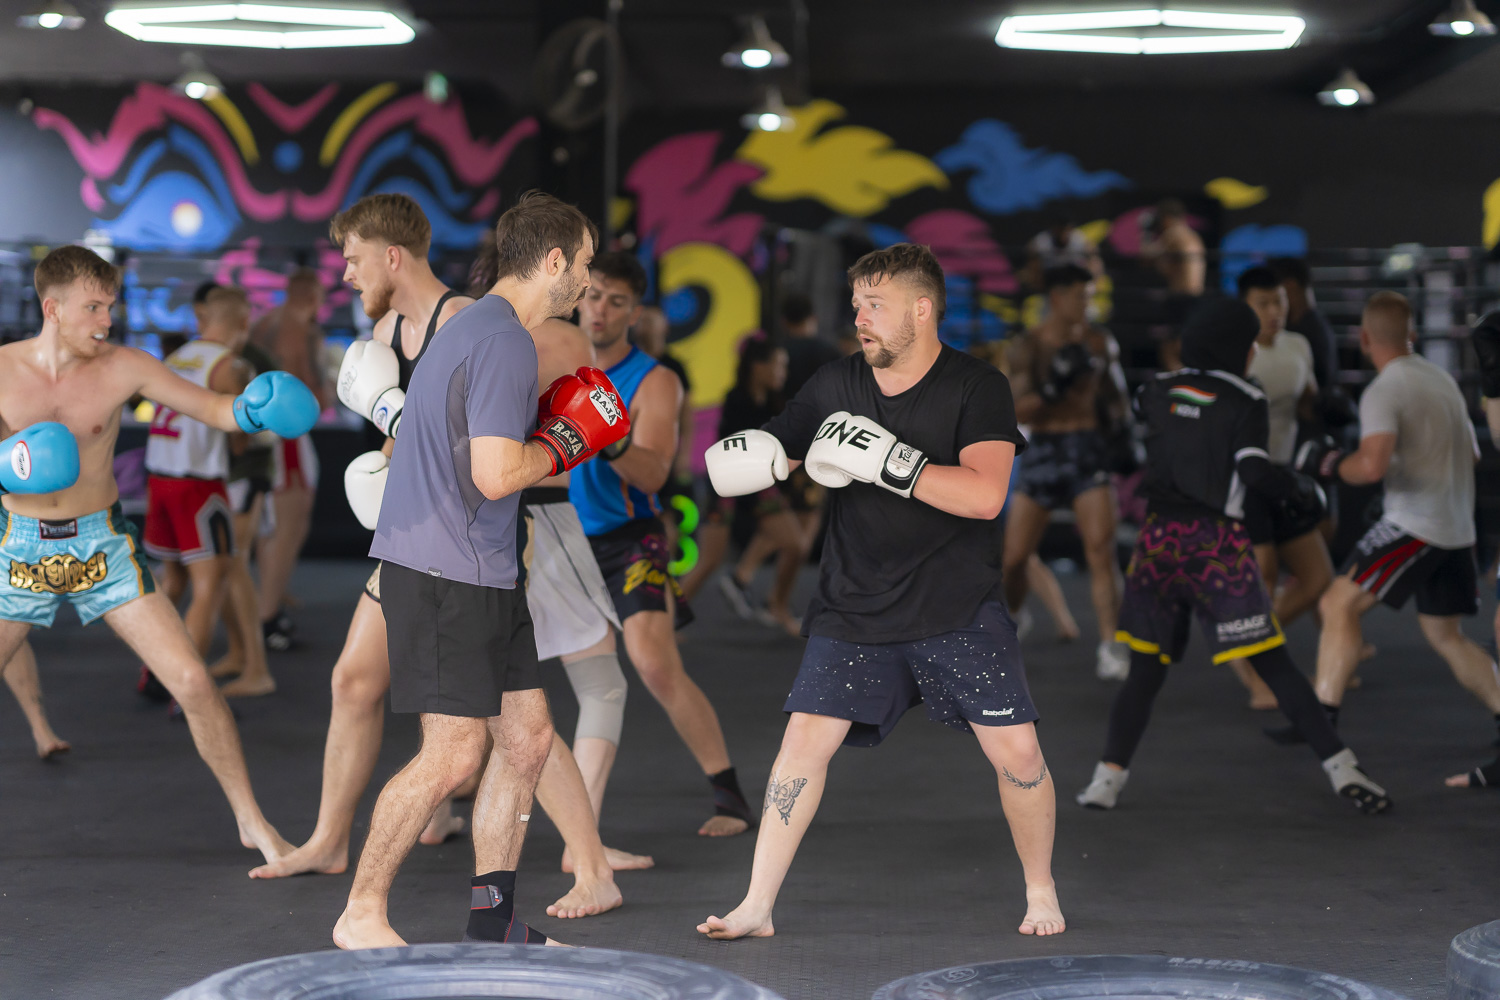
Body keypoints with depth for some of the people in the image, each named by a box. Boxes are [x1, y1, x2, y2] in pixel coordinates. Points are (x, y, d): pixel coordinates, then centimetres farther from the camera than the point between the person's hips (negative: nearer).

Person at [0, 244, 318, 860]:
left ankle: (251, 821, 5)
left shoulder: (123, 368, -9)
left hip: (102, 548, 0)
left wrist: (252, 408, -28)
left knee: (193, 683, -8)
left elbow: (215, 409, -6)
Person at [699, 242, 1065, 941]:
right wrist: (732, 463, -15)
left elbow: (985, 495, -20)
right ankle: (756, 908, 1)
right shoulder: (834, 388, 4)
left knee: (1017, 753, -4)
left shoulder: (977, 387, -8)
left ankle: (1041, 892, 20)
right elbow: (763, 459, 9)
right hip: (855, 611, 3)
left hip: (959, 613, -2)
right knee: (804, 740, -7)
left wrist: (886, 460, -27)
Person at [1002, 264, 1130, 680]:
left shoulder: (1100, 342, 6)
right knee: (1014, 556, 1)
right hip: (1043, 450, 0)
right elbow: (1018, 411, -8)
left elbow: (1115, 393, 19)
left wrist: (1113, 414, -3)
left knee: (1101, 547, -15)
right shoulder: (1027, 347, -2)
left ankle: (1110, 647, -16)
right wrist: (1054, 385, -23)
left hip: (1089, 448, 0)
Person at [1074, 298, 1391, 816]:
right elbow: (1253, 471, -15)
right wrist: (1301, 491, 0)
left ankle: (1108, 777, 3)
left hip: (1159, 537, 3)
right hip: (1218, 541, -3)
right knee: (1272, 662, -2)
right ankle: (1340, 768, -5)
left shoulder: (1159, 390, 10)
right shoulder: (1244, 401, -2)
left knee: (1148, 665, 12)